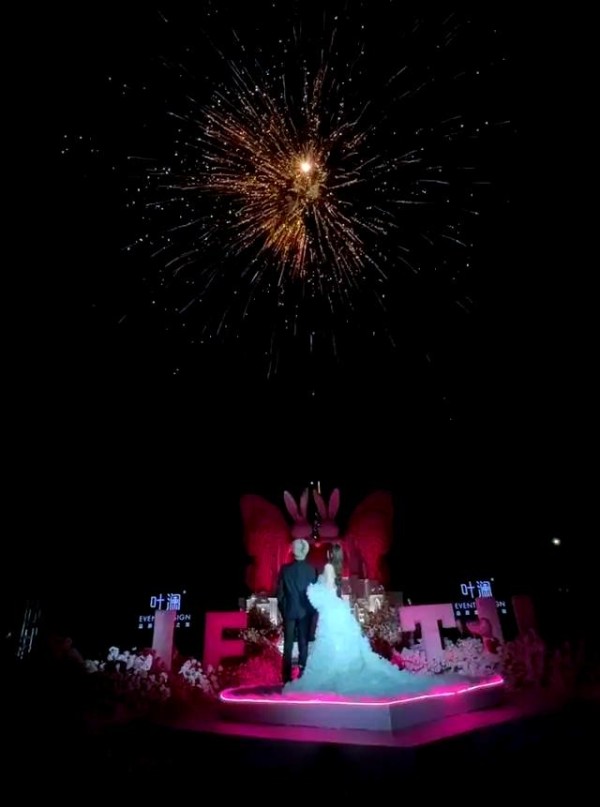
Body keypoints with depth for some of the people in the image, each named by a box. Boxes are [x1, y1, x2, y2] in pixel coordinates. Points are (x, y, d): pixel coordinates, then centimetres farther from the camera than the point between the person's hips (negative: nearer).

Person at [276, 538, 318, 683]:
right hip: (306, 611, 0)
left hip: (289, 610, 0)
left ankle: (287, 677, 11)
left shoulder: (285, 568, -8)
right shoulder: (311, 569, -8)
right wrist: (312, 610, 11)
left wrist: (282, 609, 10)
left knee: (288, 644, 9)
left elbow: (279, 591, -3)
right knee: (304, 643, 9)